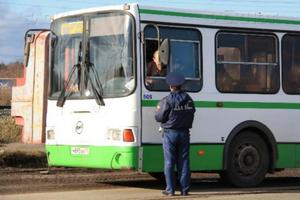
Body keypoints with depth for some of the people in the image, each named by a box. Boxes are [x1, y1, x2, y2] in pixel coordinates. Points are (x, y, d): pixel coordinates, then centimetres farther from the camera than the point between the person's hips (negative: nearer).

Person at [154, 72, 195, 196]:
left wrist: (158, 110, 8)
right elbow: (191, 115, 11)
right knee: (183, 162, 7)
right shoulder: (189, 99, 4)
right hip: (184, 133, 4)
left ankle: (170, 190, 0)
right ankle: (184, 189, 7)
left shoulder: (167, 100, -14)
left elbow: (159, 117, -12)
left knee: (169, 162, 1)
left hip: (170, 133, -4)